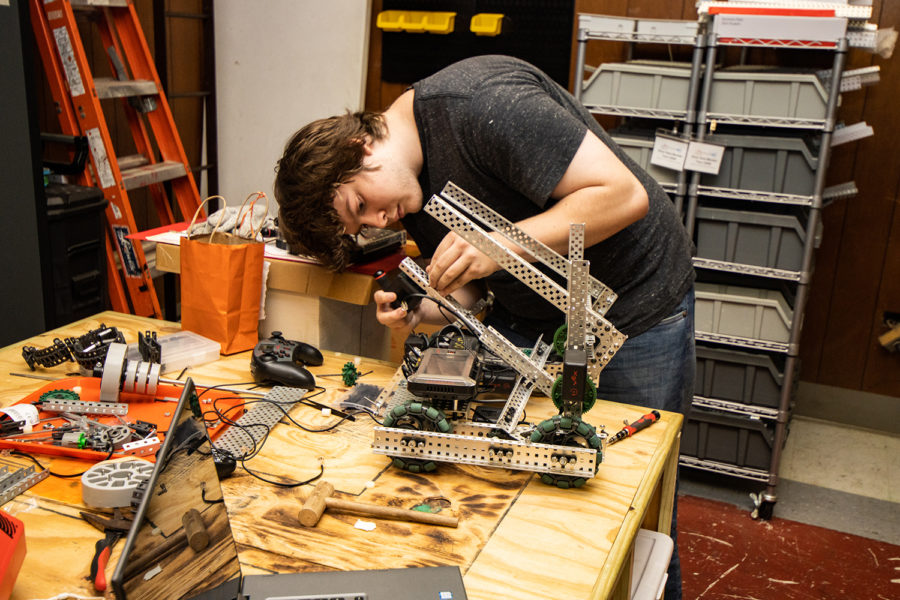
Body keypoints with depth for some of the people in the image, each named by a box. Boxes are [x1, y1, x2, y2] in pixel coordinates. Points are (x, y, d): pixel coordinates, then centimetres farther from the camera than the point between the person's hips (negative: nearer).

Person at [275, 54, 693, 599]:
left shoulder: (480, 103, -26)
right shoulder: (412, 198, 0)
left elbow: (624, 195, -28)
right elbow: (467, 290, 7)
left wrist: (503, 243, -34)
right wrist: (421, 310, -13)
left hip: (637, 305, -7)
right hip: (527, 318, 7)